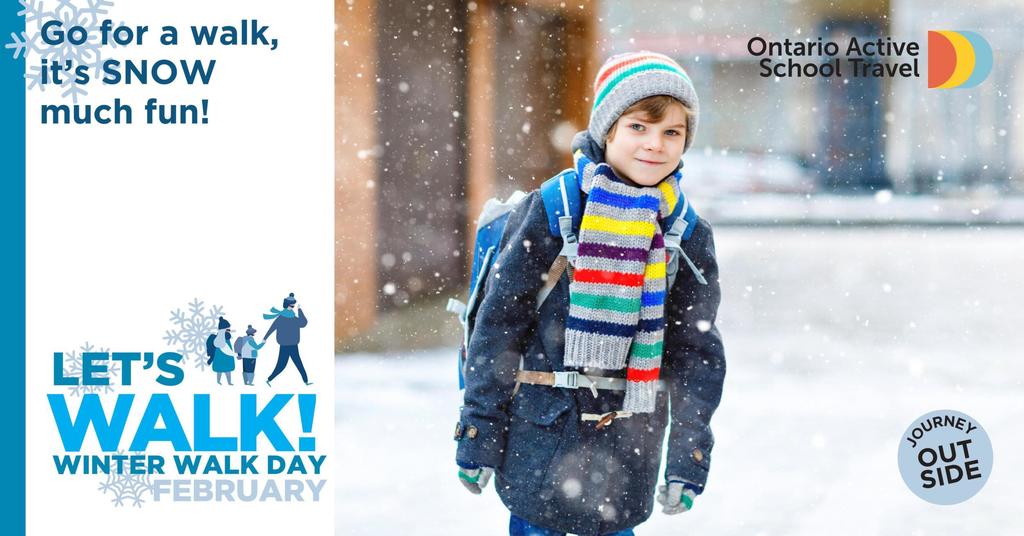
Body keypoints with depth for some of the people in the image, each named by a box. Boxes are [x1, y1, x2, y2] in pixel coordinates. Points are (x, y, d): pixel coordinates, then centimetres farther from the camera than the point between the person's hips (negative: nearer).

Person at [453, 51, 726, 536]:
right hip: (540, 437, -2)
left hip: (627, 450, 2)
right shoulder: (550, 212, -7)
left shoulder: (690, 238, 3)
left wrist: (689, 460, 3)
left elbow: (696, 354, 8)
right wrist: (476, 434, -4)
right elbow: (498, 325, -4)